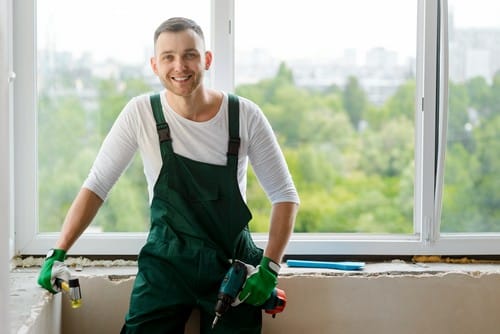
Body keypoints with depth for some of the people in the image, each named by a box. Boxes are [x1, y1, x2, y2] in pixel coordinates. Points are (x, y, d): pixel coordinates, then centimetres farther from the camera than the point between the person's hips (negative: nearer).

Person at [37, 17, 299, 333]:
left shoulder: (245, 115, -10)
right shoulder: (140, 113, -9)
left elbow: (285, 196, -6)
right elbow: (96, 187, -5)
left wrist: (269, 269, -15)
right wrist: (58, 254, -13)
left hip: (233, 263, 0)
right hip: (166, 261, 0)